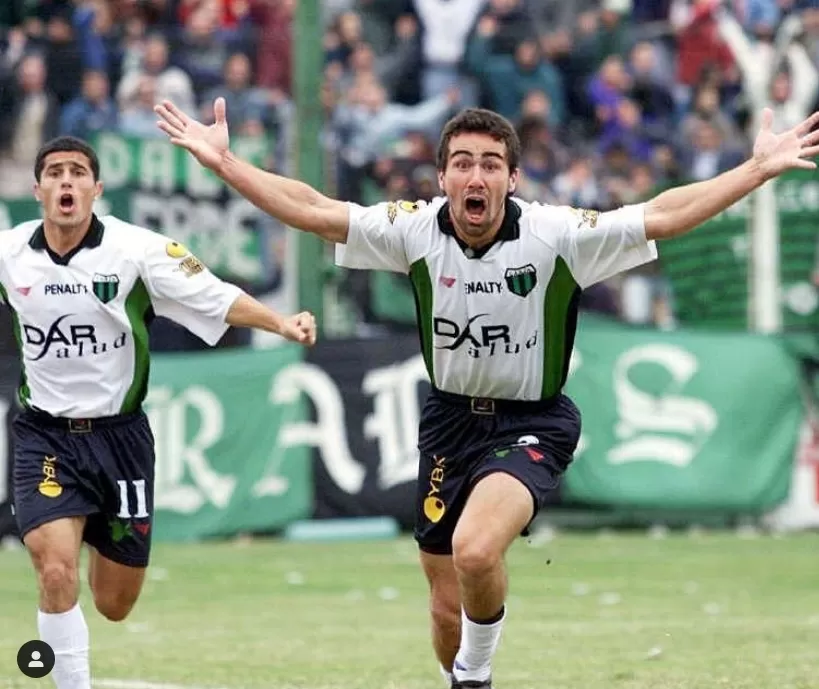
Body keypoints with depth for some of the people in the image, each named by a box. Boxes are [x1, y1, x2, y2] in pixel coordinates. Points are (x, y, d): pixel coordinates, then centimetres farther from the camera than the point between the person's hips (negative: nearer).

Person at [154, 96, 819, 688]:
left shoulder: (558, 235, -17)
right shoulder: (414, 230, -10)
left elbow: (665, 214, -18)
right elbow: (310, 208, -9)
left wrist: (760, 168, -25)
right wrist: (224, 161, -16)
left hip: (532, 425, -4)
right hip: (450, 419, 4)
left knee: (476, 551, -31)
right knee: (448, 608, 9)